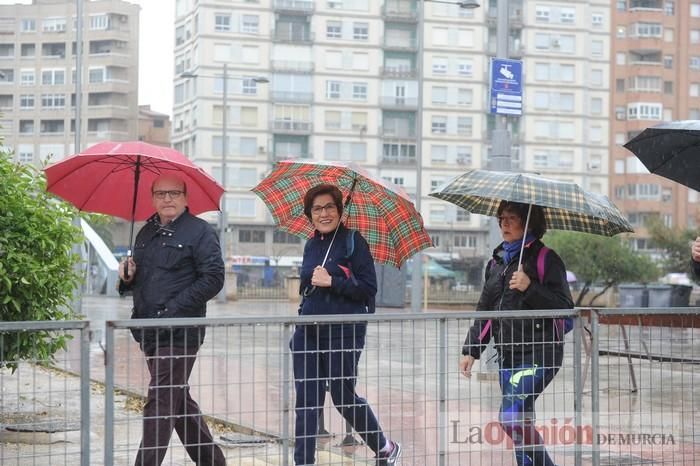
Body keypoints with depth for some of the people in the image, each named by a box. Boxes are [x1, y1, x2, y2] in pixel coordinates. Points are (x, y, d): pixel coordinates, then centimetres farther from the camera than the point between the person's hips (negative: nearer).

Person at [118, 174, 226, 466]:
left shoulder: (199, 232, -4)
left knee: (161, 401, -11)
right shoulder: (146, 233, 18)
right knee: (179, 400, 15)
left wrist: (174, 308, -17)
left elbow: (213, 278, -12)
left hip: (180, 331, -8)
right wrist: (128, 278, 2)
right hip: (149, 331, 8)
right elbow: (139, 280, 27)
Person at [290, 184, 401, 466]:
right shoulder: (311, 246, 13)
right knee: (306, 401, 3)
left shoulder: (353, 241, -6)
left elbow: (369, 288, -12)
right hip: (308, 333, 6)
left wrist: (332, 281, -18)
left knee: (343, 397, 3)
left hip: (344, 333, -6)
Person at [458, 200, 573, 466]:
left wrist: (530, 288, -22)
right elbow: (485, 311, 20)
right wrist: (470, 350, 14)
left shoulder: (546, 259, -5)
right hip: (508, 355, 7)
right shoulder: (497, 261, 15)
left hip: (538, 354, -7)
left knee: (511, 416, -19)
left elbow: (565, 308, -11)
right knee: (521, 423, 7)